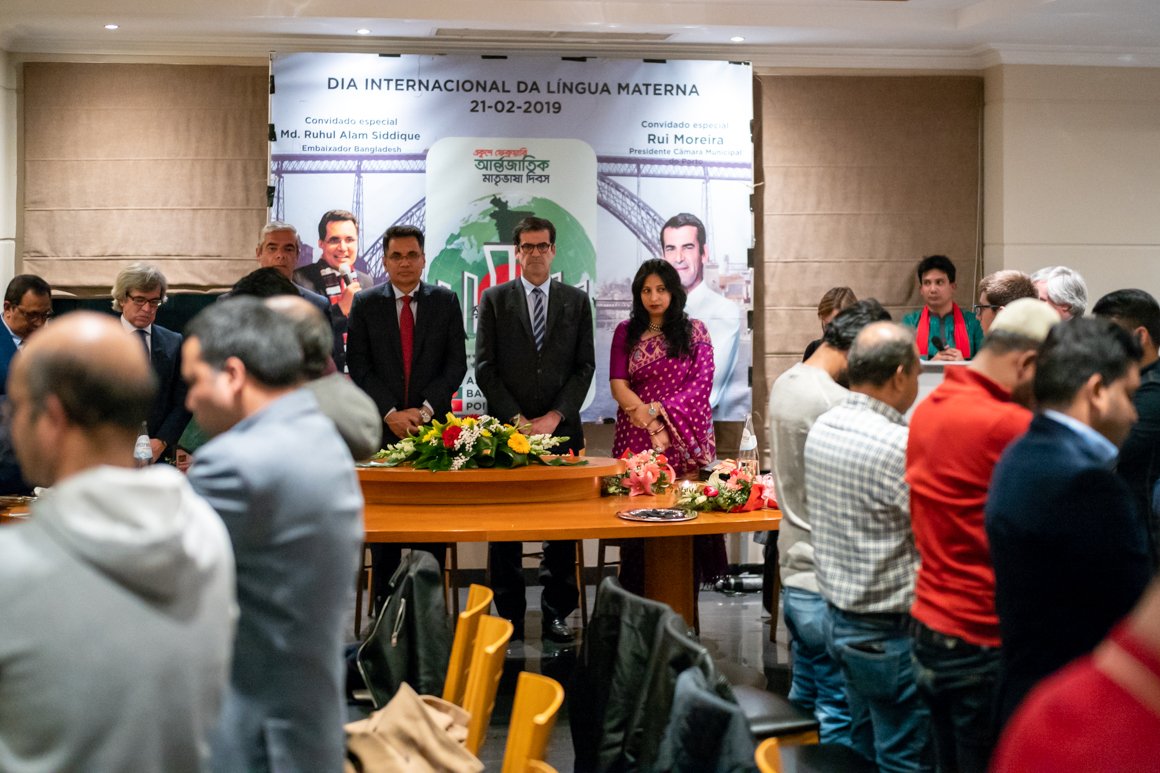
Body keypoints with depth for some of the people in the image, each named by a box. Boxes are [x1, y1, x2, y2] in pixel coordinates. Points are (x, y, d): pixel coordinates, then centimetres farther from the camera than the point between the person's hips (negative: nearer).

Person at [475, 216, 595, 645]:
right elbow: (484, 367, 1)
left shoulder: (576, 300, 10)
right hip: (507, 428, -1)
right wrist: (517, 419, -7)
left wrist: (555, 416, -7)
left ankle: (556, 613, 10)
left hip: (561, 429, 1)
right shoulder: (495, 299, 6)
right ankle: (510, 618, 9)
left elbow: (585, 367, 5)